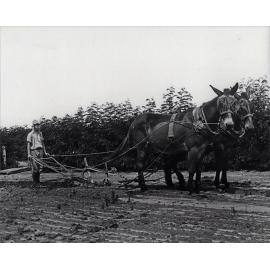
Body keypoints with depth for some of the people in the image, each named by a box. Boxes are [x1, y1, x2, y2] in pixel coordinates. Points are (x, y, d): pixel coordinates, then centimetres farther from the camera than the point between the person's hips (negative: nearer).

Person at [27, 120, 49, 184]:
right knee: (35, 167, -9)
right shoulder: (30, 134, 1)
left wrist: (45, 152, 14)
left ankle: (38, 180, 12)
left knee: (39, 167, 4)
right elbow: (28, 145, -3)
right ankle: (35, 181, 0)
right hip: (34, 152, -5)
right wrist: (29, 154, -11)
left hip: (40, 151, 5)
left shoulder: (40, 134, 17)